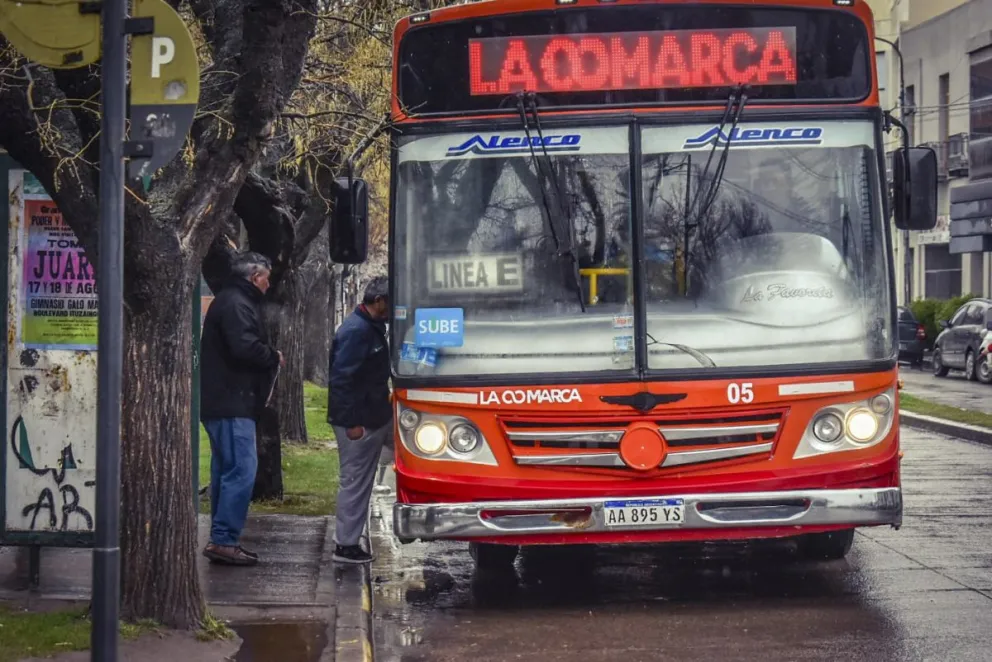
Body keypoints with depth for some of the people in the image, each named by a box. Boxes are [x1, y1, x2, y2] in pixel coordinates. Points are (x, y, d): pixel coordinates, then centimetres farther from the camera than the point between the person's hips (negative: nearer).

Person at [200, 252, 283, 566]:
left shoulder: (229, 301, 21)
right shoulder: (237, 305, -13)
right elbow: (245, 348, -25)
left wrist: (269, 355, 8)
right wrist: (274, 356, -9)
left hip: (222, 402, 12)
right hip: (232, 403, -12)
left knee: (226, 470, 14)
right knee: (241, 469, -13)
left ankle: (221, 540, 18)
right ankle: (224, 540, -15)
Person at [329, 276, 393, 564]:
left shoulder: (371, 328, 13)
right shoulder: (356, 331, -19)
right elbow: (341, 379, -24)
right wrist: (352, 423, -24)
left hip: (378, 417, 10)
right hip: (359, 422, -10)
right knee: (356, 483, -2)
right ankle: (346, 546, 7)